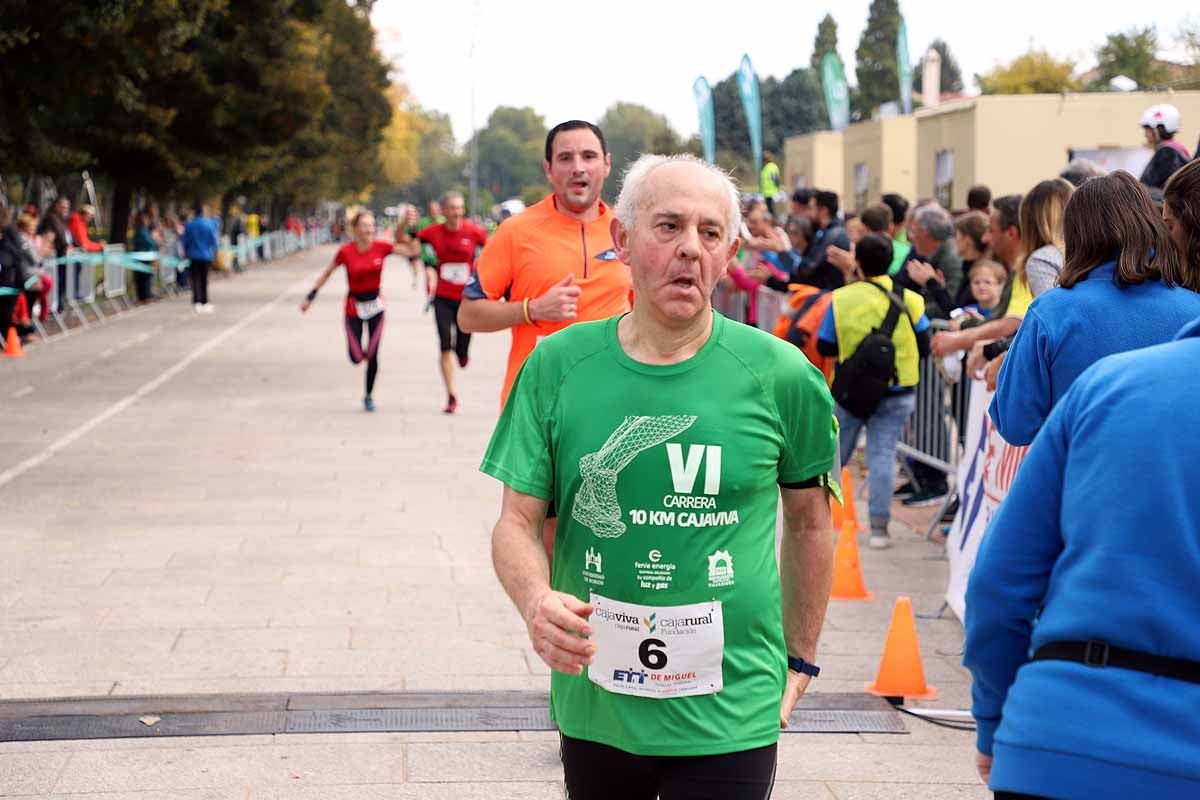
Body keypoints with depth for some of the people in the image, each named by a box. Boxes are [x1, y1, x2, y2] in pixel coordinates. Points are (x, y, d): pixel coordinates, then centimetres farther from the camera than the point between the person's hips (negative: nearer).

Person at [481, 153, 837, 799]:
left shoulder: (781, 376, -6)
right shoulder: (558, 365, -3)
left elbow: (809, 521, 8)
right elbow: (517, 521, -1)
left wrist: (799, 662, 11)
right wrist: (536, 599, -22)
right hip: (592, 708, 2)